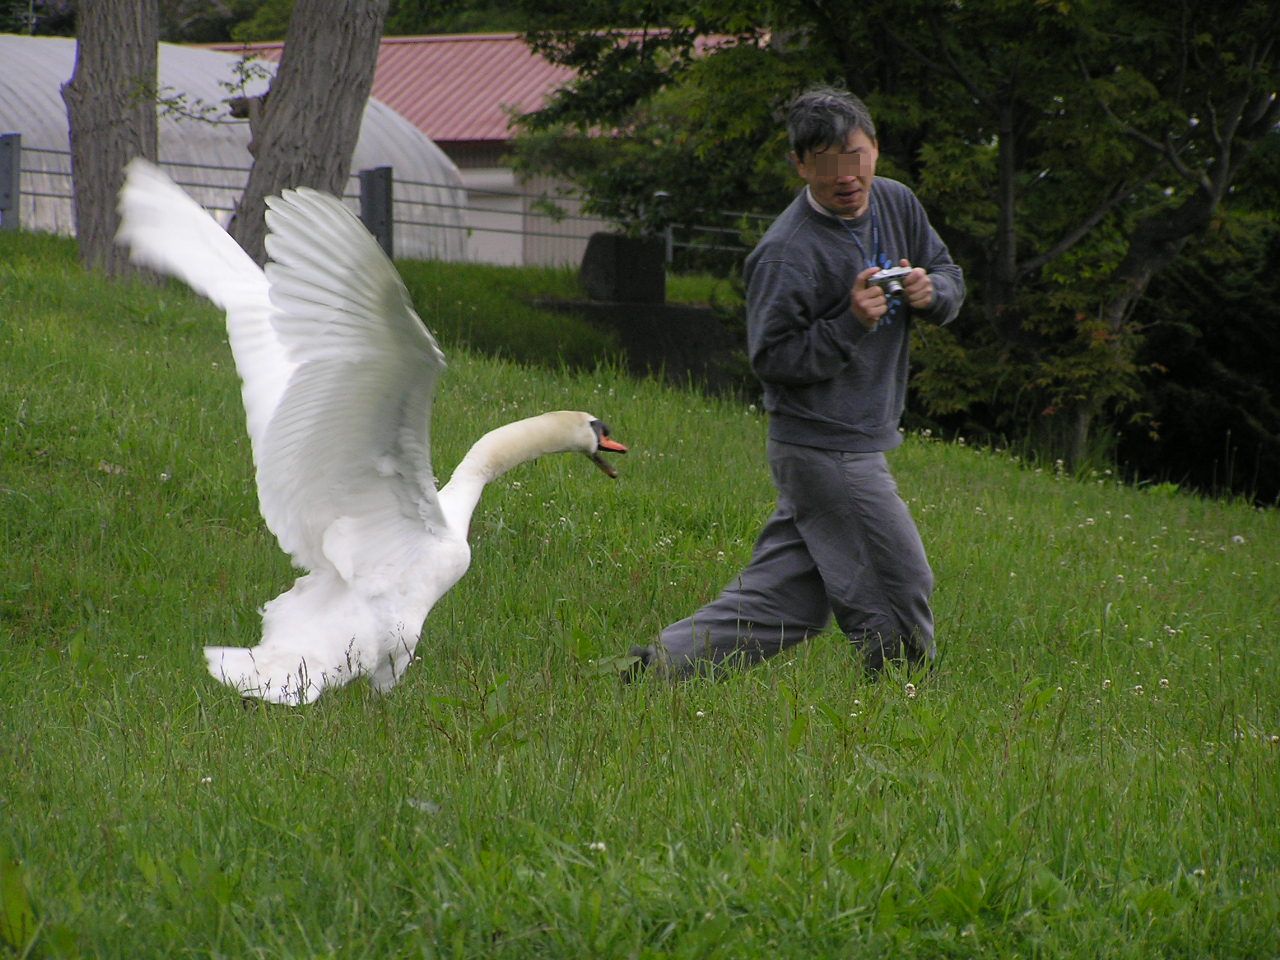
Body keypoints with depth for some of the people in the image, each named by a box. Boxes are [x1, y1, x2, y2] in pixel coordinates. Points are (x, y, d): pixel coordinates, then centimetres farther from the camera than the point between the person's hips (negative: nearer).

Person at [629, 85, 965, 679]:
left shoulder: (896, 203, 7)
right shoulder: (786, 253, -18)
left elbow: (950, 275, 17)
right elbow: (772, 357, -17)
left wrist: (930, 291, -7)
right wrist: (851, 323, -28)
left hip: (856, 445, 8)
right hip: (827, 450, -8)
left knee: (780, 602, 11)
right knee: (898, 592, -1)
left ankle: (663, 663, 14)